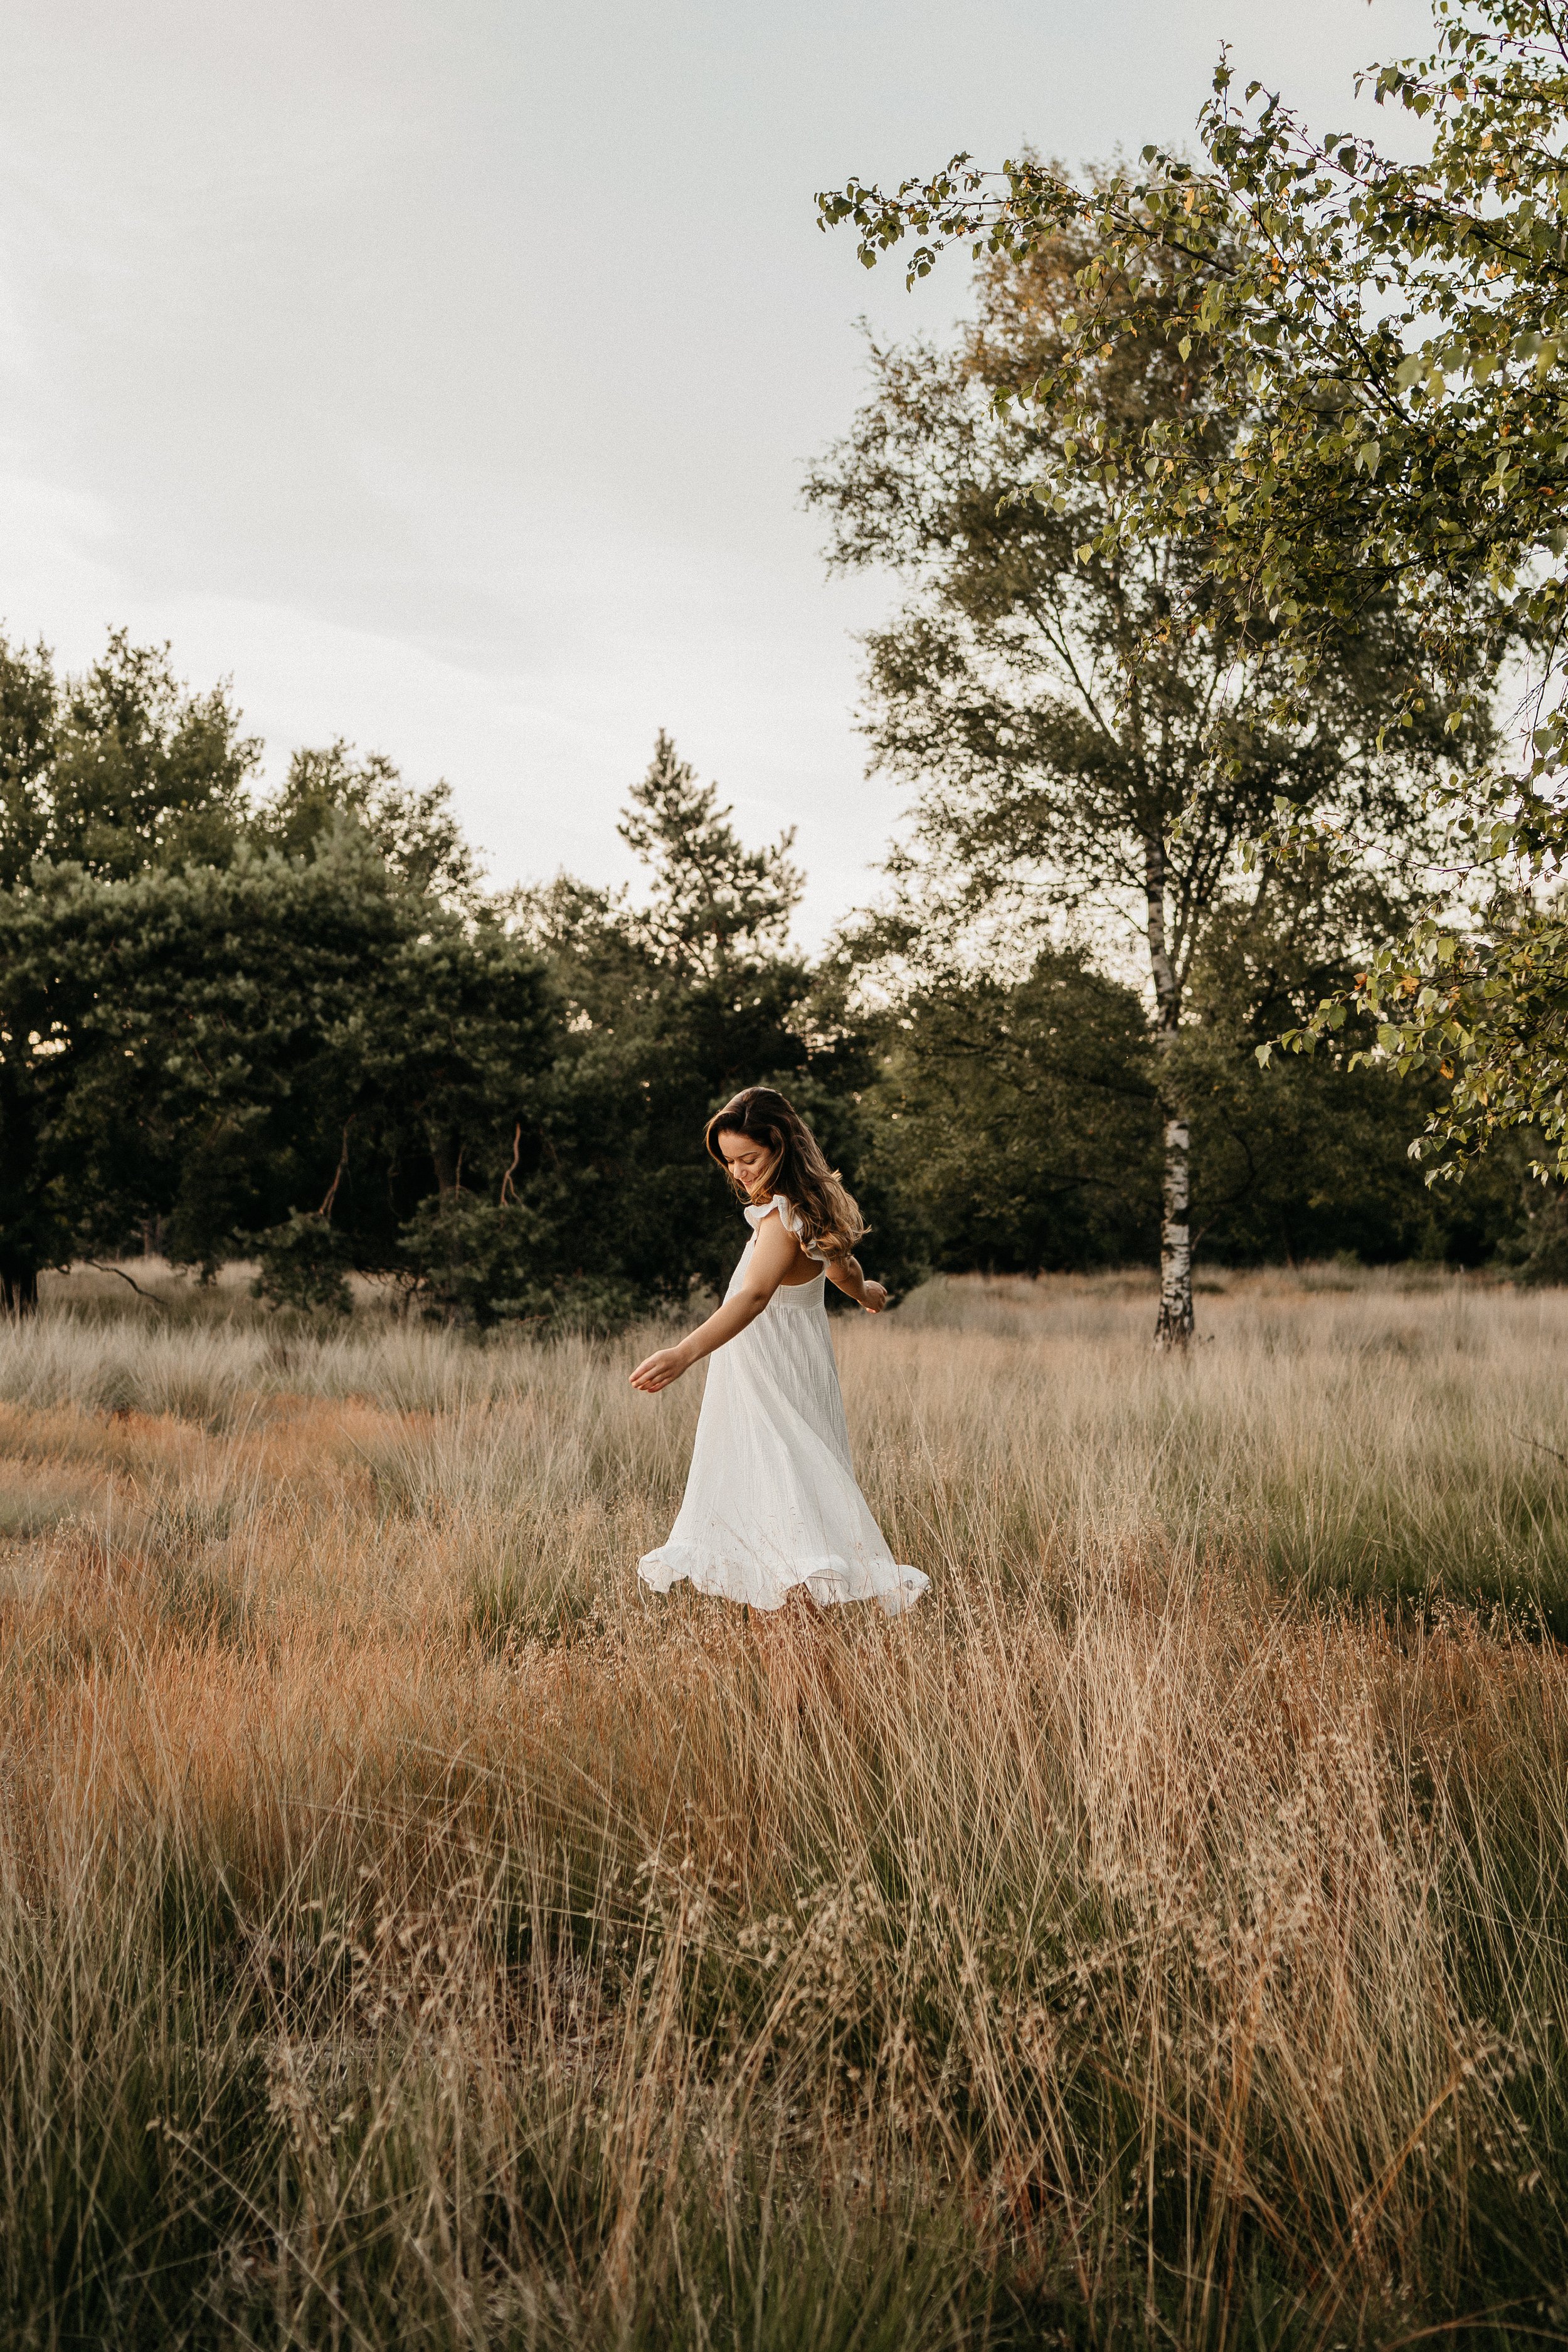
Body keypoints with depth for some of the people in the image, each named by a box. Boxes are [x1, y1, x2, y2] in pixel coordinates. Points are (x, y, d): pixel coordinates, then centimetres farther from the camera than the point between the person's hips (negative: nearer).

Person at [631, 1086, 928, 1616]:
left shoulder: (782, 1219, -22)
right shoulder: (812, 1206, 9)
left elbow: (754, 1296, -38)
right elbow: (838, 1263, 30)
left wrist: (685, 1353, -52)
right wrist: (864, 1291, 54)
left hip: (776, 1389, -10)